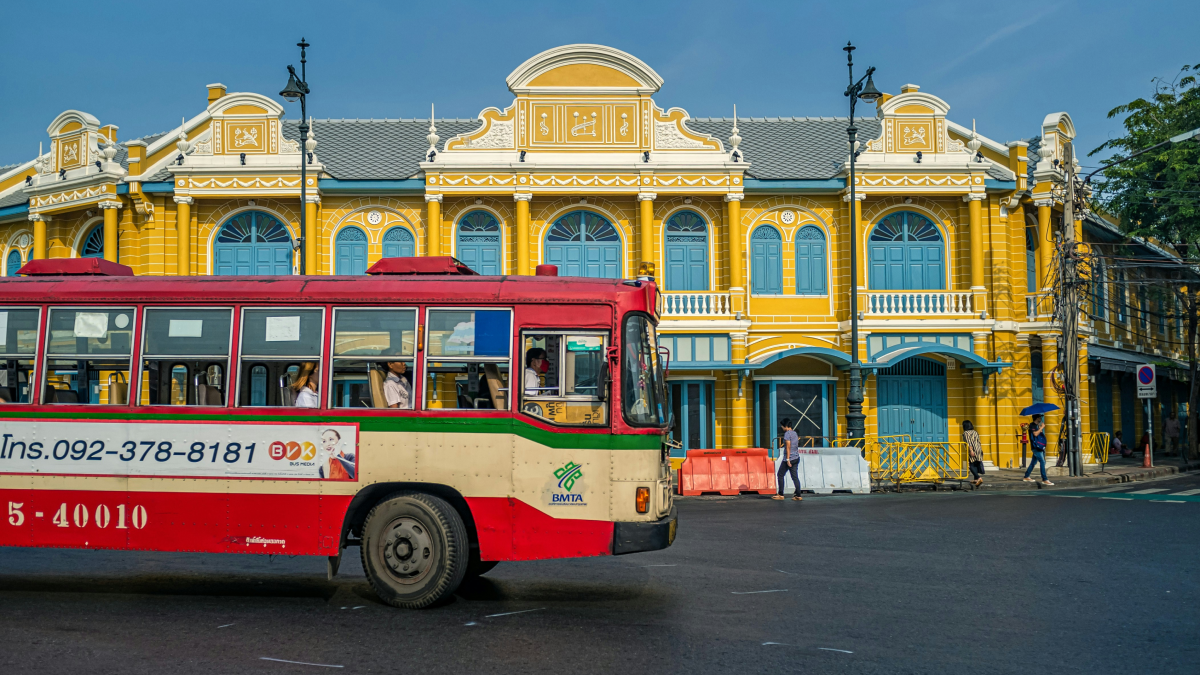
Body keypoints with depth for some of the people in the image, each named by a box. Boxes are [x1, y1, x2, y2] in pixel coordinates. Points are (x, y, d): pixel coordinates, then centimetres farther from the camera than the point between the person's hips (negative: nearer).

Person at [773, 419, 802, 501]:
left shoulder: (787, 433, -11)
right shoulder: (795, 433, 14)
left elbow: (788, 447, -16)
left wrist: (788, 459, -17)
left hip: (789, 458, -8)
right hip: (796, 458, 8)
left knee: (780, 475, 4)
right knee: (795, 477, 6)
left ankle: (780, 495, 6)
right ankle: (798, 495, 1)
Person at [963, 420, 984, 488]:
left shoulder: (965, 433, -3)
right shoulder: (975, 432, 16)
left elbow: (968, 442, -14)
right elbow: (979, 442, 17)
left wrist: (971, 450, -19)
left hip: (972, 450, -6)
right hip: (979, 449, 6)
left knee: (972, 465, -4)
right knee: (976, 465, 16)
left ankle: (979, 478, -21)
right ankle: (975, 479, 23)